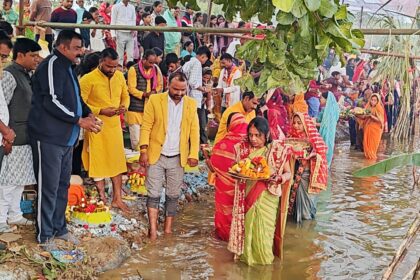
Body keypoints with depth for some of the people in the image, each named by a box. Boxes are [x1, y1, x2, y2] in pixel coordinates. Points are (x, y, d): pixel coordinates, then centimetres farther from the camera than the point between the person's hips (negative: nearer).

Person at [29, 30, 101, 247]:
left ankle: (59, 228, 27)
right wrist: (79, 120, -17)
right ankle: (44, 235, 9)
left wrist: (88, 113, 4)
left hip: (66, 138, 10)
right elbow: (51, 101, -21)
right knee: (48, 187, -3)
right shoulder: (52, 64, -13)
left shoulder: (67, 67, 17)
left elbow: (75, 98, 23)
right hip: (48, 138, -10)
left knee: (63, 185, 15)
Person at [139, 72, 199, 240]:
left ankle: (168, 228, 17)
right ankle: (153, 229, 1)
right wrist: (143, 150, -11)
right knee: (153, 194, -2)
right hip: (156, 156, -2)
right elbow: (146, 126, -4)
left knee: (173, 195, 8)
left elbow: (194, 131, 4)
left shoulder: (191, 104, 4)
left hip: (178, 158, 2)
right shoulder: (155, 100, -4)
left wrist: (194, 154, -5)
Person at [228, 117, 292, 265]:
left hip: (267, 198, -2)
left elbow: (288, 173, 0)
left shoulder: (278, 149, -6)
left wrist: (278, 178, -21)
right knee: (247, 228, 6)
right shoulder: (243, 148, 2)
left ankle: (263, 258, 21)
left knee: (263, 230, 0)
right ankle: (247, 256, 24)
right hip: (247, 197, 2)